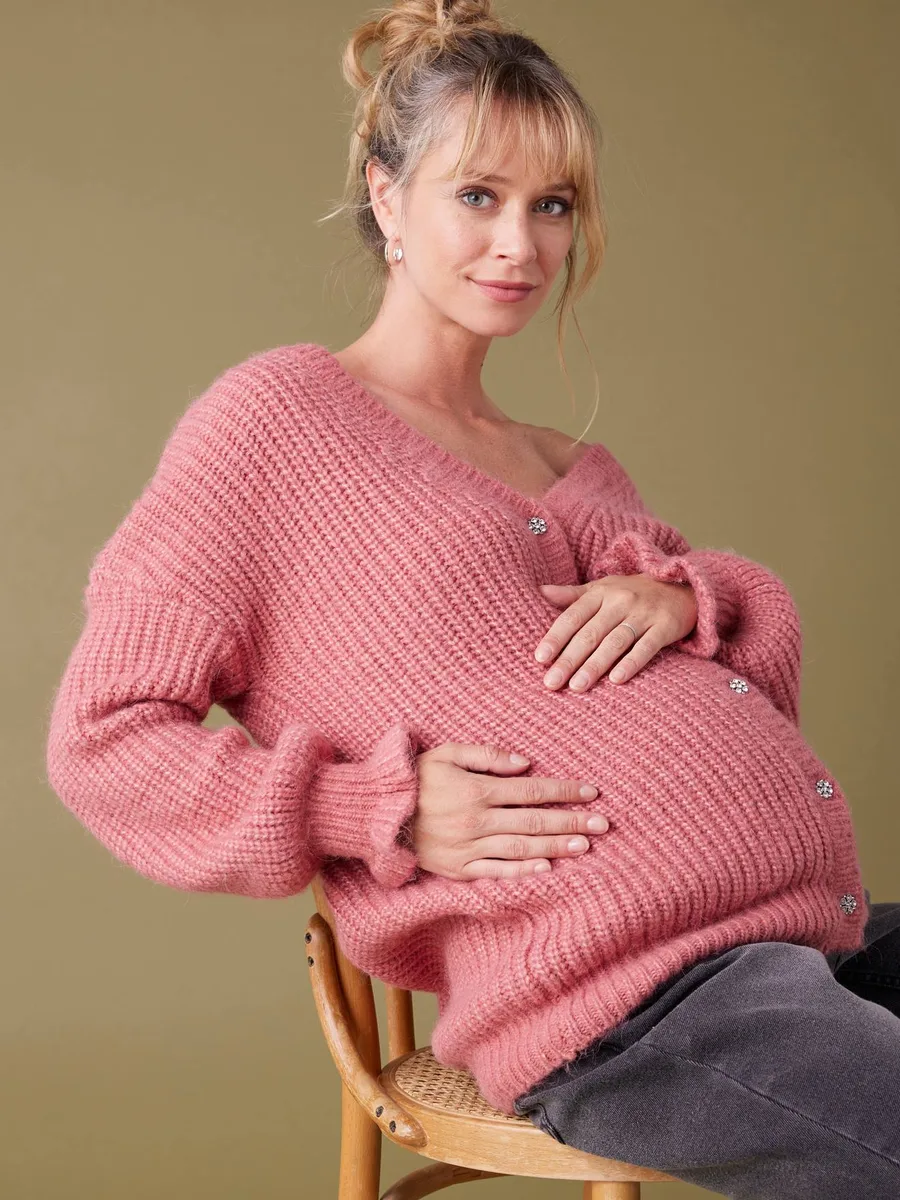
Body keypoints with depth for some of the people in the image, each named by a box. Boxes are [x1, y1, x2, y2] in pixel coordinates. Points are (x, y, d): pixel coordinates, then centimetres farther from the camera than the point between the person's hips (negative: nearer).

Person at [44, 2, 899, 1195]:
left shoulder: (578, 468, 21)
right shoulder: (276, 417, 1)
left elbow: (759, 667, 19)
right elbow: (105, 735, -3)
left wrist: (682, 594, -3)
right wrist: (387, 815, -14)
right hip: (631, 991, -7)